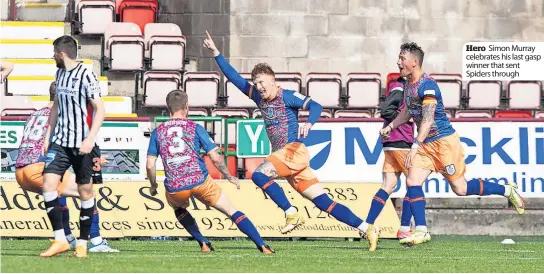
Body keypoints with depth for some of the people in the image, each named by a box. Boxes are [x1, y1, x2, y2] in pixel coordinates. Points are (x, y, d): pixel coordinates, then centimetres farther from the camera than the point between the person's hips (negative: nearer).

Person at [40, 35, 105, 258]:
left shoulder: (86, 76, -11)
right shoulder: (59, 73, 12)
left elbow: (99, 108, -14)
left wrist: (90, 138, -22)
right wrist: (48, 135, 18)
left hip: (82, 144, -6)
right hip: (61, 141, 6)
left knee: (85, 190, 2)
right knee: (48, 183, -7)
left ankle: (82, 243, 11)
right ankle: (60, 240, -4)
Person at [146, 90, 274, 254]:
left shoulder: (157, 132, 7)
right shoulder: (195, 128, 2)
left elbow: (150, 165, 3)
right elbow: (215, 159, -2)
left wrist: (153, 186, 20)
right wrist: (229, 177, 13)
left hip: (174, 188, 2)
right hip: (200, 182, -2)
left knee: (178, 208, 36)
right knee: (232, 212, 7)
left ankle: (203, 243, 24)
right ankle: (262, 246, -3)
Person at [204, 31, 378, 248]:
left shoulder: (287, 96, -5)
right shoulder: (259, 97, 15)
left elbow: (315, 106, -16)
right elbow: (234, 78, 19)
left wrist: (308, 123, -36)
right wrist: (215, 53, 16)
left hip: (294, 151, -7)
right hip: (283, 156, 7)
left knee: (259, 174, -24)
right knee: (324, 202, 0)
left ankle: (292, 214, -20)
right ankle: (367, 229, -3)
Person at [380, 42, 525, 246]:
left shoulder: (427, 85, -20)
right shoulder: (408, 85, 9)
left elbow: (428, 119, -26)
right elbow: (407, 112, 28)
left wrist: (415, 147, -32)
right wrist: (390, 127, 16)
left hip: (444, 140, -8)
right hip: (426, 144, 8)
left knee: (460, 188, -3)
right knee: (412, 182, -8)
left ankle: (507, 190, 15)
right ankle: (421, 231, -8)